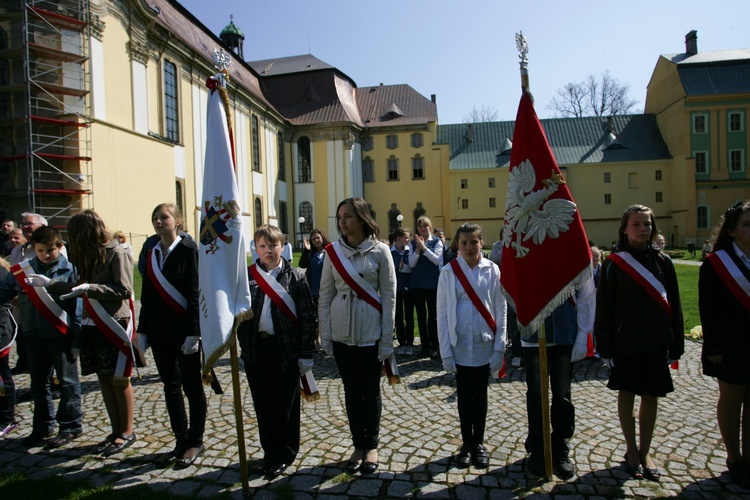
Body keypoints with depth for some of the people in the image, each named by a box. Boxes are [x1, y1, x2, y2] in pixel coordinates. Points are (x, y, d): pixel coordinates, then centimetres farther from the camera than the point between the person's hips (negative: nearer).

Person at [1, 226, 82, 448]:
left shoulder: (69, 270, -8)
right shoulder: (20, 271, 3)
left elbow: (77, 306, -9)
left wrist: (77, 340, -11)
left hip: (61, 335, -5)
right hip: (34, 336, 5)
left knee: (67, 382, 5)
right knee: (38, 383, 16)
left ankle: (71, 425, 17)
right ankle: (43, 426, 31)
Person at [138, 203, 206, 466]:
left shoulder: (188, 250, -9)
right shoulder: (152, 254, 10)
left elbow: (195, 293, -14)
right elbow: (147, 295, 12)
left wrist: (193, 333, -18)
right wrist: (143, 331, 10)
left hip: (184, 331, -6)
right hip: (160, 332, 6)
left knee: (192, 386, 6)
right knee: (171, 387, 12)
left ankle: (195, 442, 20)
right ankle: (181, 442, 24)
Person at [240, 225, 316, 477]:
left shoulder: (296, 276, -3)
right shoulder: (246, 276, 4)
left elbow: (308, 317, -4)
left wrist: (306, 353, -7)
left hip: (286, 349, -2)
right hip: (256, 349, 3)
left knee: (286, 404, 9)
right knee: (262, 404, 13)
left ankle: (285, 454, 28)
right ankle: (270, 452, 31)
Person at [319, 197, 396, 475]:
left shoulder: (380, 251, -6)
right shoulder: (333, 251, 1)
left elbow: (389, 296, -5)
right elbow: (325, 294, 4)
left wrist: (387, 339, -7)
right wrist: (325, 334, 1)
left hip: (370, 333, -2)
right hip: (342, 333, 2)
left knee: (371, 391, 9)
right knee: (351, 390, 12)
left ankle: (372, 446, 27)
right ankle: (358, 446, 27)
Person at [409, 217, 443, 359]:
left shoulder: (437, 242, 0)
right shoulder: (413, 243, 6)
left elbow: (437, 260, -13)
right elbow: (411, 264, -2)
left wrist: (424, 247, -18)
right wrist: (418, 249, -13)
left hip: (433, 284, -3)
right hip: (416, 284, 3)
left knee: (433, 316, 3)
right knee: (421, 316, 9)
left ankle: (434, 347, 10)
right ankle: (425, 346, 18)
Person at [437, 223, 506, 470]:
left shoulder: (492, 270, -3)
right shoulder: (449, 272, -5)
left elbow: (501, 310, 0)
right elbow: (442, 314, -4)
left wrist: (499, 348, -4)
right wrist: (446, 352, -6)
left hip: (485, 346, 1)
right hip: (460, 346, 0)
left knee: (480, 396, 14)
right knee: (464, 397, 12)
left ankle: (479, 443, 29)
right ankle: (467, 443, 27)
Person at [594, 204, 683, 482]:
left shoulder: (663, 262, 3)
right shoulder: (614, 264, -6)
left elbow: (674, 306, 7)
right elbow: (604, 308, -5)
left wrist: (675, 345, 4)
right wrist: (606, 346, -9)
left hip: (656, 344, 3)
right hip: (625, 343, -3)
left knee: (651, 396, 10)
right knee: (627, 395, 8)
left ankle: (645, 452, 25)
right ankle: (632, 451, 24)